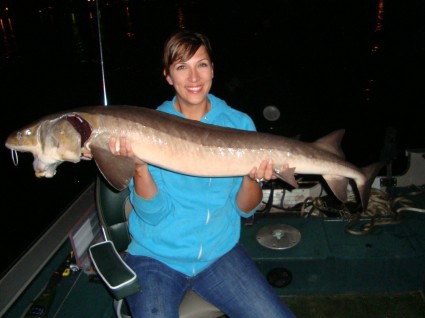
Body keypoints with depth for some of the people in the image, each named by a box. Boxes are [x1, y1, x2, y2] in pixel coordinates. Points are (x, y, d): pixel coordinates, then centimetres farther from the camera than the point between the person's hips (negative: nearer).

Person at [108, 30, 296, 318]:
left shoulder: (240, 124, -3)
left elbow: (246, 209, -1)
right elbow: (152, 213, -12)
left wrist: (253, 178, -21)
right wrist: (139, 164, -28)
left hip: (220, 251, 2)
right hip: (156, 257, -1)